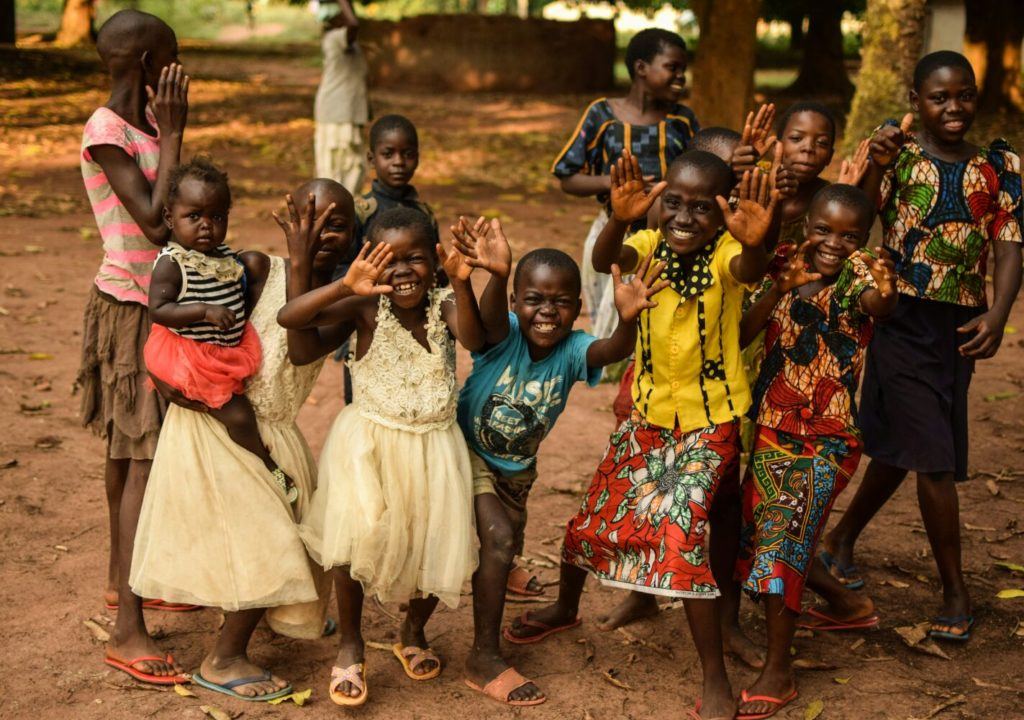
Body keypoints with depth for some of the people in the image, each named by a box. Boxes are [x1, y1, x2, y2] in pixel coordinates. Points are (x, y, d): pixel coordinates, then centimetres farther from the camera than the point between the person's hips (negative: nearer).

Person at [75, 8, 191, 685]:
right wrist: (170, 135, -19)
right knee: (144, 459, -12)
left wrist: (170, 132, 7)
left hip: (158, 304, 9)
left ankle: (123, 579, 34)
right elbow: (155, 222, -24)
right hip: (131, 310, -9)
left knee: (129, 449, 19)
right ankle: (129, 630, -11)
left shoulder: (143, 125, 9)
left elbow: (178, 214, 11)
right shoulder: (106, 133, -17)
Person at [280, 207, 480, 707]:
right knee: (356, 538, -16)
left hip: (433, 447, 3)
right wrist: (345, 285, -37)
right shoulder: (366, 307, -12)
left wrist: (462, 283, -46)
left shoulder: (442, 304, -5)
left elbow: (470, 334, -29)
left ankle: (413, 632, 37)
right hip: (369, 442, -2)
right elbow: (288, 318, -24)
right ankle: (350, 648, 9)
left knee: (436, 547, 6)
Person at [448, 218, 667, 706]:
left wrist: (627, 320, -70)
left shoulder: (572, 350, -25)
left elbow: (613, 351, -47)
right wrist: (497, 275, -78)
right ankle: (484, 658, -12)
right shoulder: (502, 336, -30)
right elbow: (490, 318, -55)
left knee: (511, 542, 27)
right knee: (497, 538, -24)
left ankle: (495, 575, 67)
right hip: (469, 452, -5)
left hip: (517, 465, 5)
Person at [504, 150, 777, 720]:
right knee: (598, 514, 16)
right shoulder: (650, 244, -7)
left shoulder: (726, 254, -17)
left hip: (710, 421, -5)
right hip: (649, 413, 5)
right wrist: (619, 219, -48)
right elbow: (605, 260, -27)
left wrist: (755, 243, -64)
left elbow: (751, 272, -41)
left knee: (680, 531, -16)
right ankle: (566, 608, 47)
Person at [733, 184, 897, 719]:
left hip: (826, 440, -6)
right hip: (772, 430, 7)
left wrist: (884, 295, -60)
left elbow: (875, 306, -37)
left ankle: (778, 674, 1)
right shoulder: (786, 275, 1)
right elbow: (740, 335, -12)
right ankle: (847, 605, 41)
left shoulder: (857, 275, -12)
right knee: (758, 536, 18)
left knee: (781, 541, -13)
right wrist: (779, 288, -27)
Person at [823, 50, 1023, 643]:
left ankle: (843, 539, 37)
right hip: (903, 320, -4)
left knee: (901, 448, 14)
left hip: (960, 325, 4)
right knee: (934, 456, -5)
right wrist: (879, 167, -31)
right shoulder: (898, 153, -4)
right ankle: (956, 590, 9)